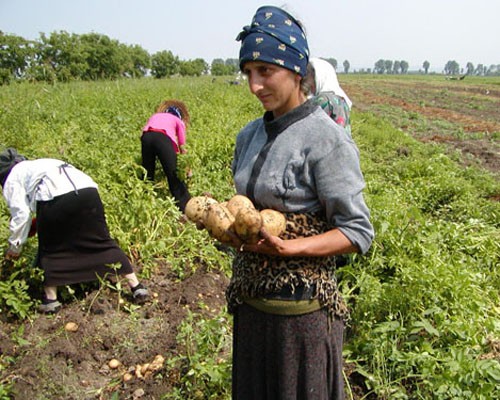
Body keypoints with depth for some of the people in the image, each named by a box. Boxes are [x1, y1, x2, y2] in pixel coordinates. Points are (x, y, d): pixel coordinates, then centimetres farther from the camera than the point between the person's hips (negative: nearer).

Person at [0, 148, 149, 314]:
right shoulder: (37, 164, 41)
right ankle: (136, 286, 14)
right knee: (102, 240, 14)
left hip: (55, 196, -5)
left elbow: (20, 213, 11)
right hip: (87, 189, 5)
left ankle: (50, 299, 23)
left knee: (50, 248, 18)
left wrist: (15, 246, 22)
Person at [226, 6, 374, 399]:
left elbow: (358, 233, -15)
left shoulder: (327, 140, -17)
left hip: (301, 308, -6)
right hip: (251, 300, 7)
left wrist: (284, 248, -27)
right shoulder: (250, 135, 4)